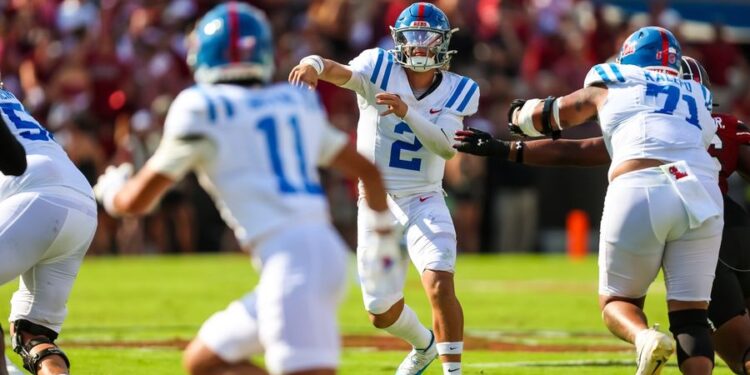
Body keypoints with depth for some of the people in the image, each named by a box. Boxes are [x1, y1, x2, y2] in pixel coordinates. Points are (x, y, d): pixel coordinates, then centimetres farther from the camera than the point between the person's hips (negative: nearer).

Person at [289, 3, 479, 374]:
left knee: (440, 286, -24)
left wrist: (407, 112, -33)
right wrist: (313, 64, -52)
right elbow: (338, 71, -29)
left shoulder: (458, 91, -3)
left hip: (424, 204, -1)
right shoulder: (380, 69, -8)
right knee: (381, 312, 10)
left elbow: (448, 147, -19)